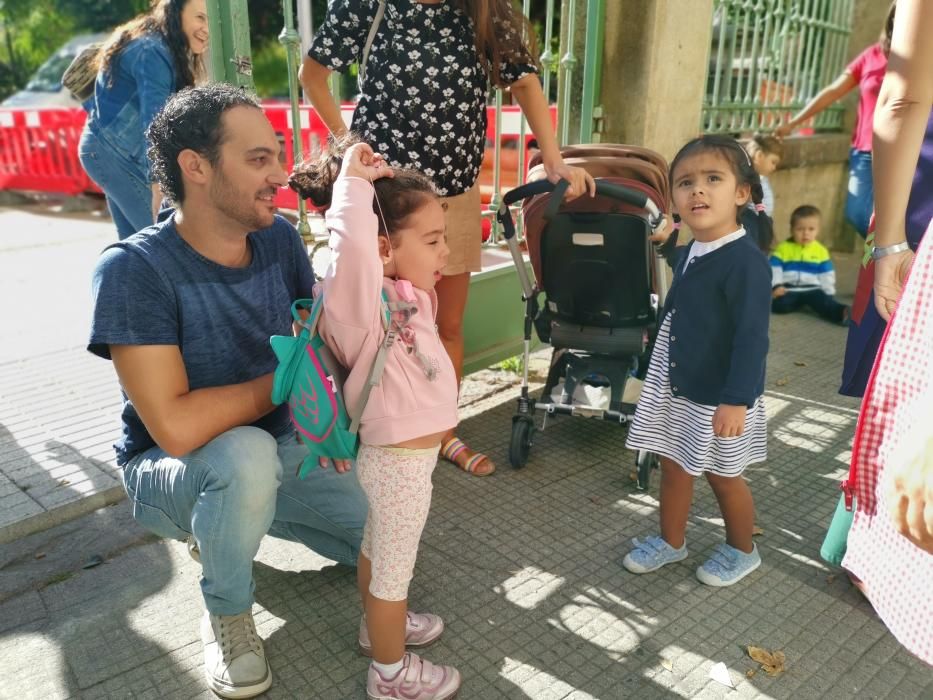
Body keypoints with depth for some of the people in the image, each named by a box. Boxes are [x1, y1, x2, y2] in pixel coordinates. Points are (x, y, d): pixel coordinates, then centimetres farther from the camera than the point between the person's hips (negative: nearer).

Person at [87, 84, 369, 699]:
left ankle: (226, 528, 23)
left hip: (281, 448, 6)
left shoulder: (280, 239, -10)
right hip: (172, 470, -5)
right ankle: (227, 613, -6)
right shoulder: (133, 270, -26)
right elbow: (177, 428, -34)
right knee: (247, 453, -39)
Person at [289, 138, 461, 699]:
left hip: (404, 452, 9)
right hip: (400, 461, -9)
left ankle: (380, 625, 52)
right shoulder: (364, 300, -28)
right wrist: (353, 182, -37)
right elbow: (352, 244, -48)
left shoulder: (406, 290, 1)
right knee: (394, 567, 11)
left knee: (378, 547, 29)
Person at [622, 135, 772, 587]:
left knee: (723, 476, 12)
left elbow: (752, 338, -24)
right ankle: (671, 541, 37)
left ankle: (742, 551, 36)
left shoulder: (745, 262, -22)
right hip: (674, 388, 7)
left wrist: (736, 399, -26)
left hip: (719, 397, -7)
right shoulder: (685, 255, 4)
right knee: (673, 466, 17)